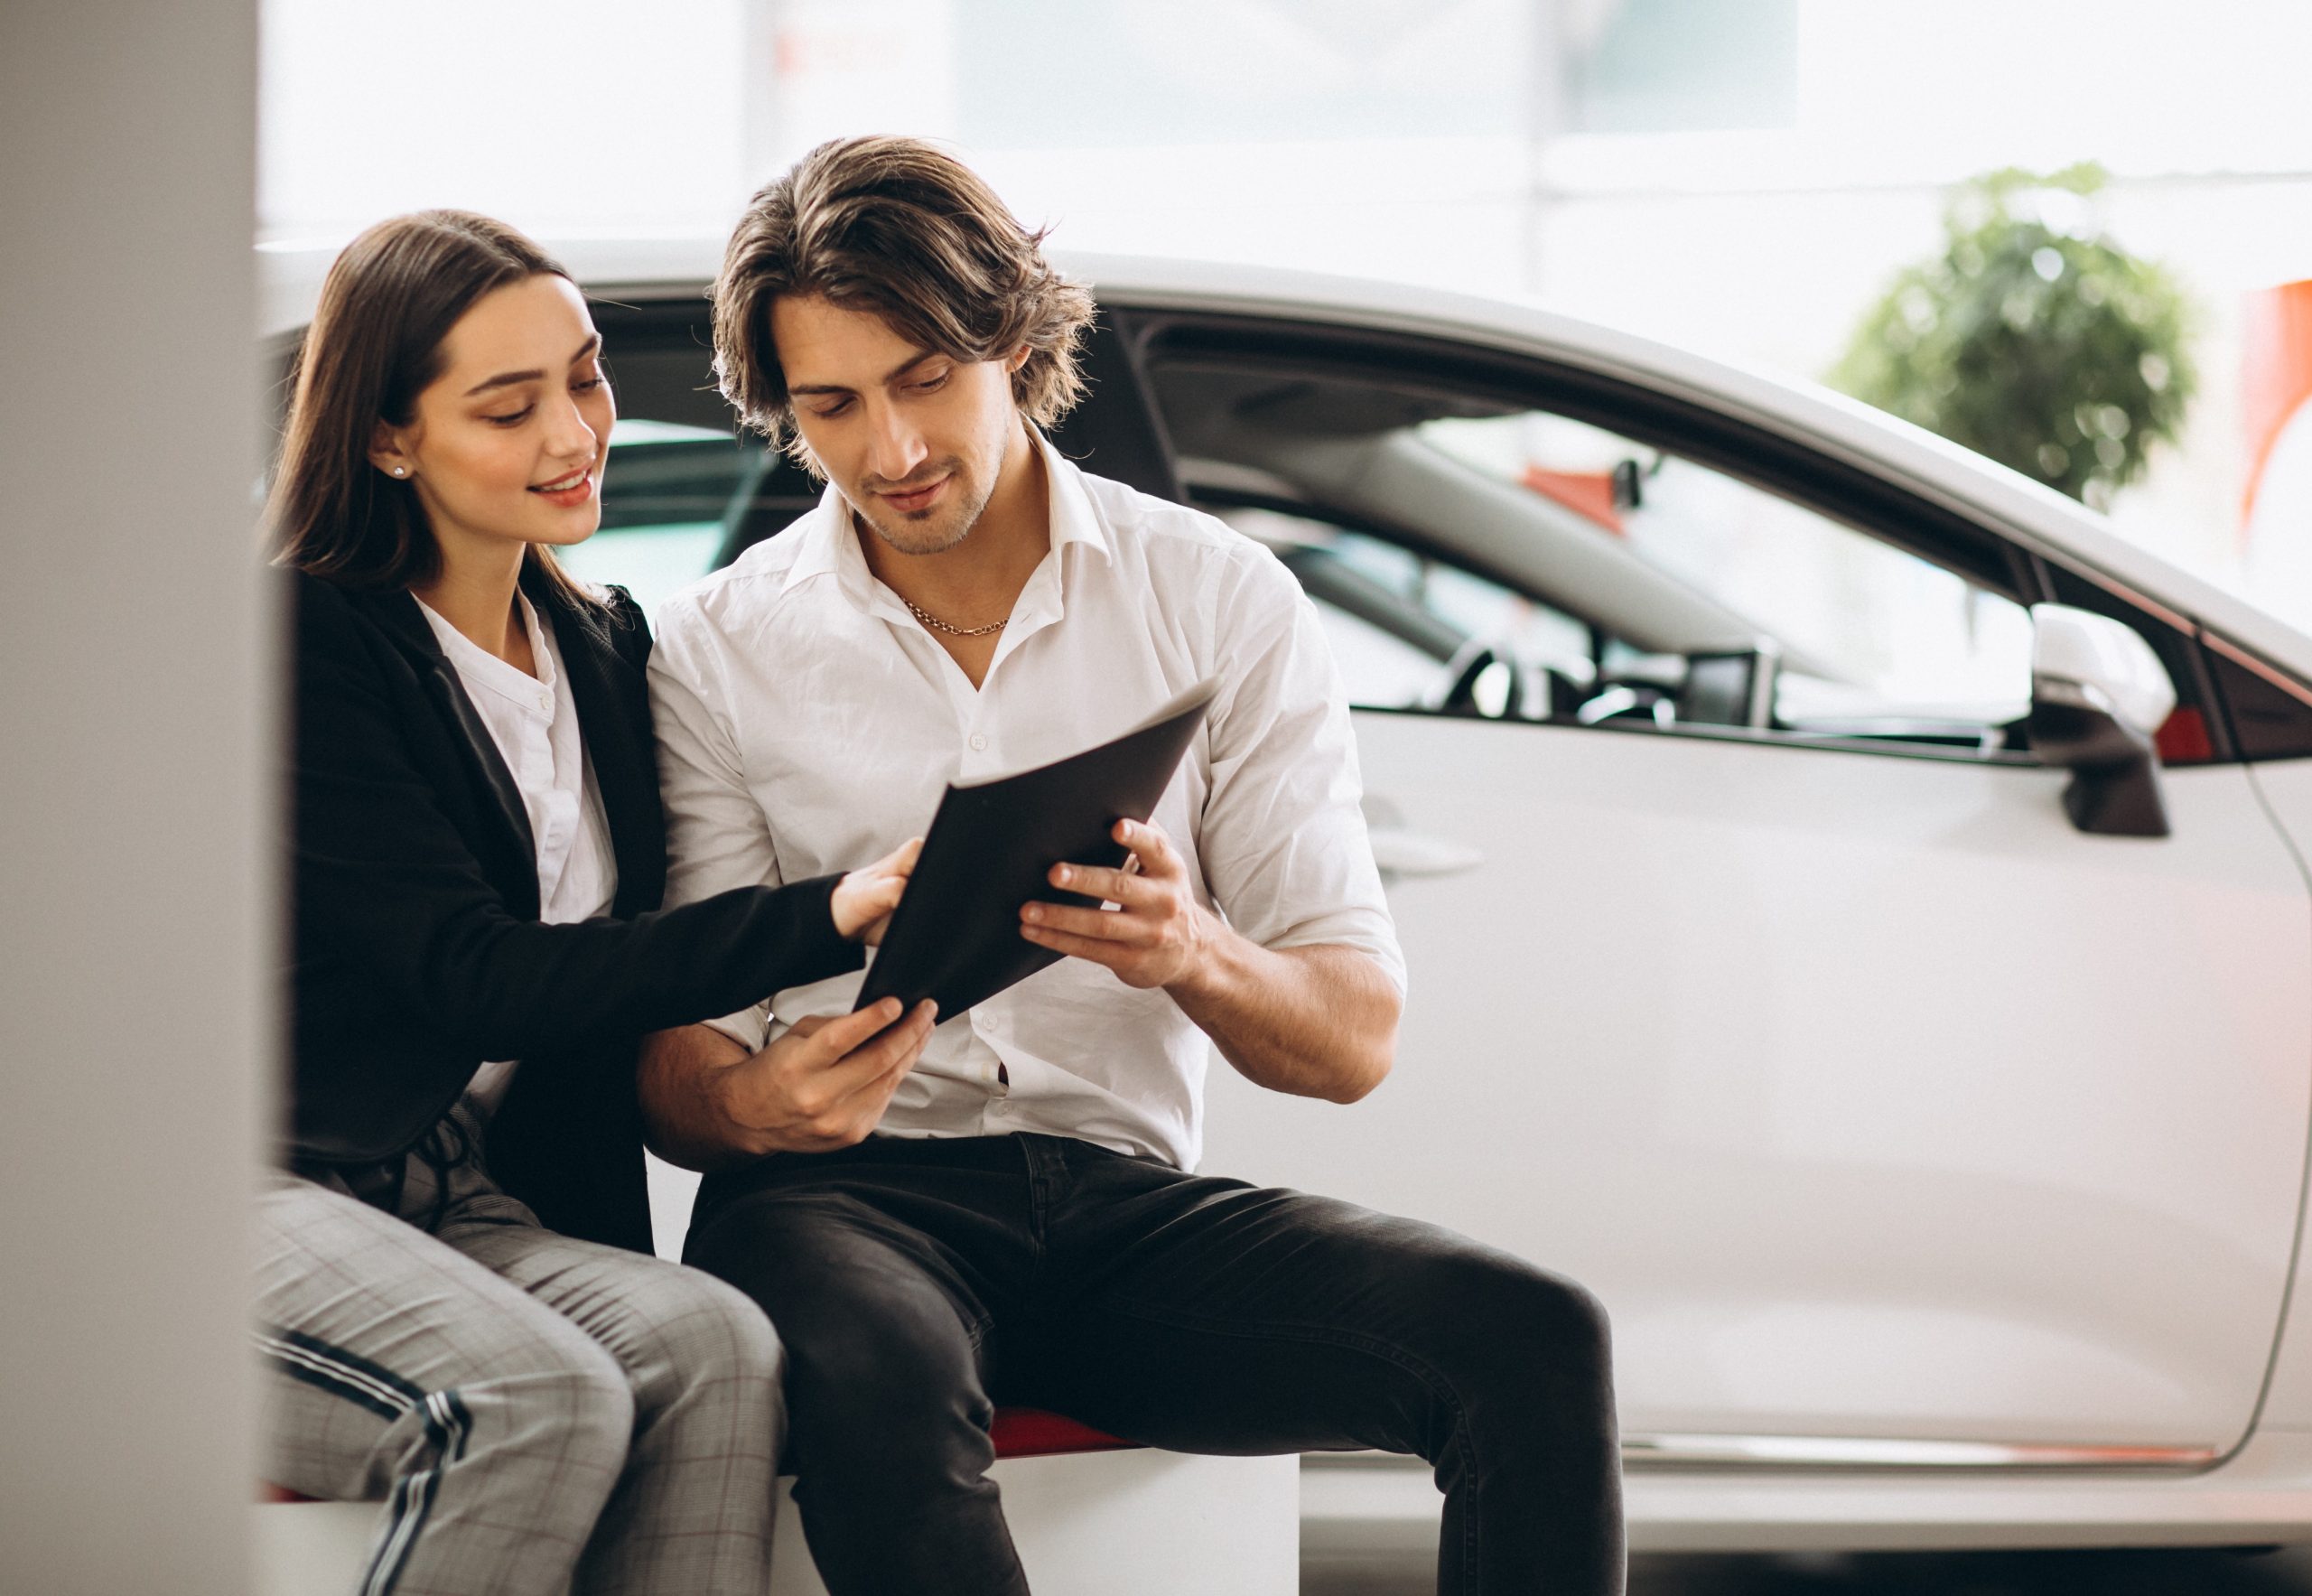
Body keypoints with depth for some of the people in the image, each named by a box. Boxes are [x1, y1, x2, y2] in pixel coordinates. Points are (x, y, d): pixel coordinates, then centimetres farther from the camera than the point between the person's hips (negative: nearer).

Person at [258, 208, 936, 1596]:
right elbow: (474, 979, -18)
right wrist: (823, 922, -26)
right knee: (538, 1399, -33)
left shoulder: (605, 648, 14)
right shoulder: (298, 648, -9)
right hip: (259, 1188, -6)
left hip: (471, 1207, 6)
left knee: (713, 1348, -25)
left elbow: (617, 986, 15)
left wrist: (776, 1068, -8)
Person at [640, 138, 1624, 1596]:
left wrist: (1193, 956, -20)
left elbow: (1355, 1039, 3)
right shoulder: (720, 649, 7)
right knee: (872, 1384, -40)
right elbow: (672, 1060, 3)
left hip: (1126, 1196, 2)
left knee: (1532, 1340, -24)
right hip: (845, 1196, -2)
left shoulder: (1221, 602, 8)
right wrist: (754, 1107, -22)